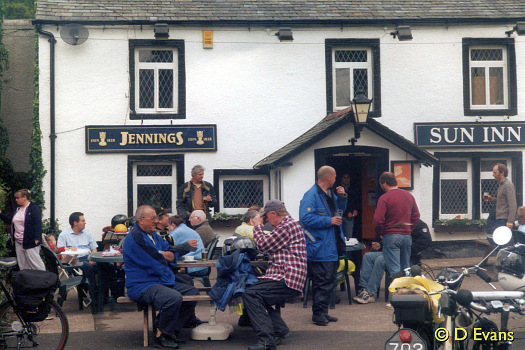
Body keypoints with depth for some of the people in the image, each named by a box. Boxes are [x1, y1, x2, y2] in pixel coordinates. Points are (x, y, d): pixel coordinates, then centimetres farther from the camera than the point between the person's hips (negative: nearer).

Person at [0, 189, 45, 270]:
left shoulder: (34, 208, -9)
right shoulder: (18, 209, 17)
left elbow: (38, 223, -15)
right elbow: (10, 220, 23)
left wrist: (37, 238, -22)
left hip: (30, 241, -8)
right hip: (18, 242, 8)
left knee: (34, 260, -9)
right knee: (22, 263, 8)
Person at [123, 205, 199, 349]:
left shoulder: (154, 235, 17)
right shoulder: (135, 237, -13)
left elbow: (172, 256, 13)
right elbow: (155, 261, -19)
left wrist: (159, 254, -7)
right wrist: (162, 256, 2)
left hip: (160, 282, 10)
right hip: (141, 286, -10)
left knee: (193, 292, 5)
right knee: (174, 298, -32)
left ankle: (173, 330, 8)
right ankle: (161, 335, -13)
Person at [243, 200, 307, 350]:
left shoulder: (288, 226, -11)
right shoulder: (289, 224, 25)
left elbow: (263, 244, -10)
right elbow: (270, 246, 31)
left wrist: (258, 226, 6)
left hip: (287, 280, -11)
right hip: (284, 277, 11)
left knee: (250, 294, -22)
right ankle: (280, 329, 5)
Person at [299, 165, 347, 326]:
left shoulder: (330, 194, 15)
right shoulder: (311, 195, -14)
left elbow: (338, 211, 30)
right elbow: (306, 218, -22)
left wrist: (342, 197, 11)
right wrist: (329, 221, -19)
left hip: (332, 247, 10)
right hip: (320, 248, -10)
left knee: (329, 281, 13)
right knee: (322, 281, -8)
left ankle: (323, 312, 22)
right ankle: (318, 313, -1)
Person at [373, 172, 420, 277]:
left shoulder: (384, 198, -9)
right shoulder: (409, 195, 11)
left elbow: (378, 220, -14)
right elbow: (416, 216, 19)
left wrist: (378, 234, 2)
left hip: (391, 236, -6)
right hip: (407, 236, 6)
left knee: (395, 270, -7)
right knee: (406, 269, 13)